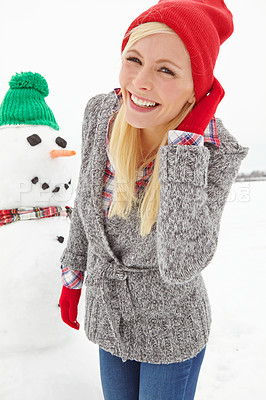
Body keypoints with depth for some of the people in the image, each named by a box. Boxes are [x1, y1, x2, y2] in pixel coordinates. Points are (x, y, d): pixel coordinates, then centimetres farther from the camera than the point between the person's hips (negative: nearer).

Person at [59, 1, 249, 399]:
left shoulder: (217, 152, -25)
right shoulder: (100, 112, -14)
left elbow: (179, 267, -35)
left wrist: (186, 142, -36)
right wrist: (74, 275, 10)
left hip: (171, 332, -3)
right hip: (107, 315, 4)